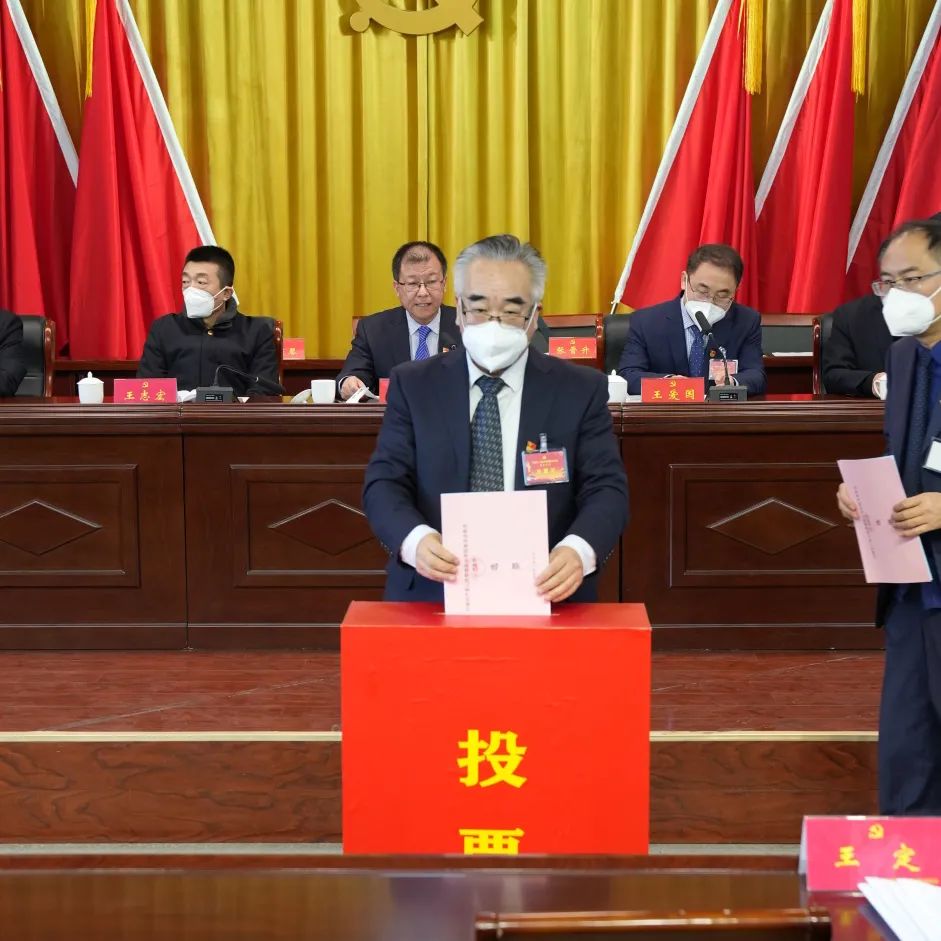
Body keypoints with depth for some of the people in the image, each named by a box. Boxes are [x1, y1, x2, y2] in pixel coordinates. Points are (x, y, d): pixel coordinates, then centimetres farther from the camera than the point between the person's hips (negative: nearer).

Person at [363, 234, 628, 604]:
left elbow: (607, 489, 2)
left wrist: (579, 550, -21)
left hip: (545, 595, 0)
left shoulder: (581, 390, 9)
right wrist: (415, 539, -20)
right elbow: (384, 483, 3)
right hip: (432, 596, 0)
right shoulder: (413, 385, 11)